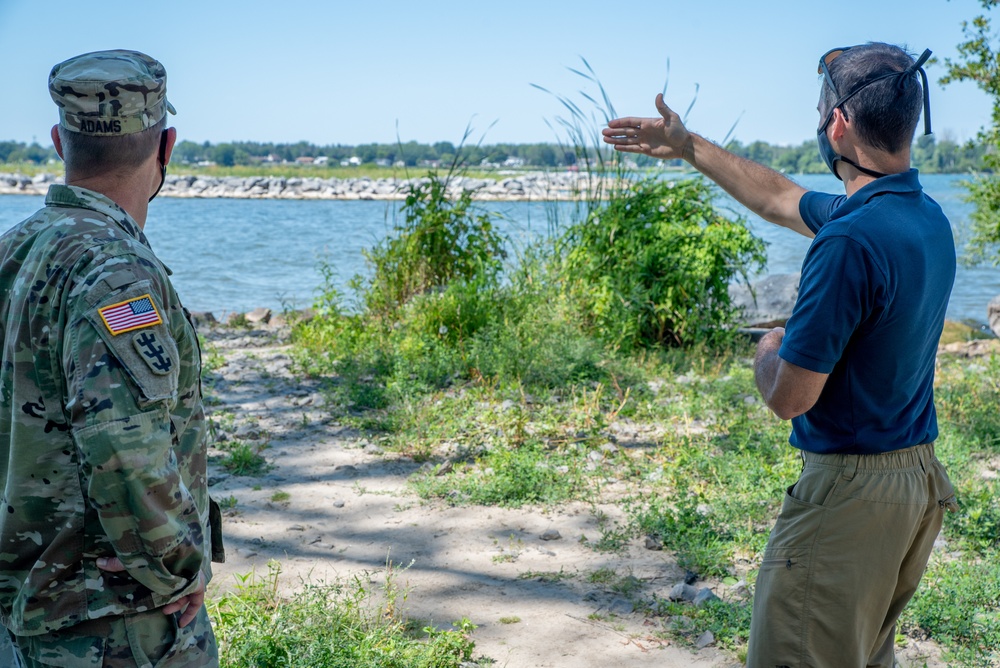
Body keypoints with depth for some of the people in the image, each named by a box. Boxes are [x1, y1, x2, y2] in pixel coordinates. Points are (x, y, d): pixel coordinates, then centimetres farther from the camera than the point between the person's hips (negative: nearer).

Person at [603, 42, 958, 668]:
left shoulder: (851, 240, -26)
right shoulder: (928, 216, 5)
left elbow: (790, 396, -22)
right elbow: (781, 199, 19)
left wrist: (769, 351, 1)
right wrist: (689, 147, 25)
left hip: (850, 492, -9)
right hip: (920, 479, 9)